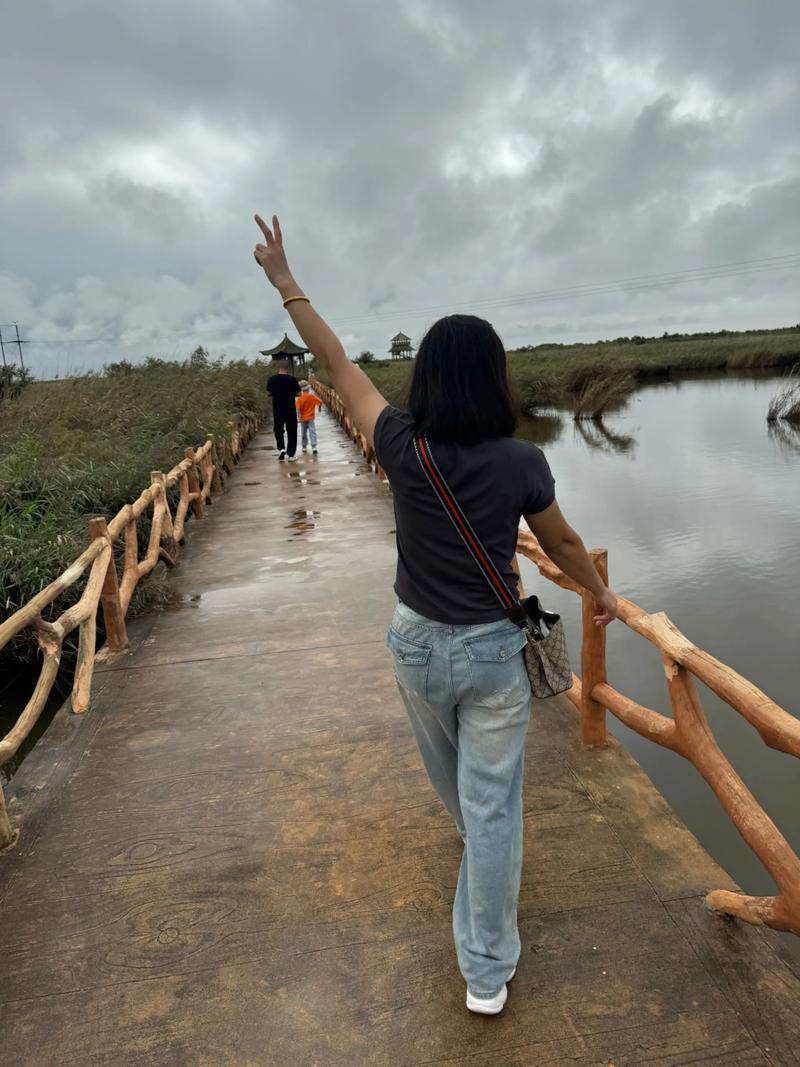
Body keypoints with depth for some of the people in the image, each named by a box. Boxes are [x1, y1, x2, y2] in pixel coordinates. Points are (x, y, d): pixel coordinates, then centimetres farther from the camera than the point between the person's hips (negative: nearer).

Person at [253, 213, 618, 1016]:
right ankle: (487, 971, 24)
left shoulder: (401, 447, -15)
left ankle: (482, 846, 64)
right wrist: (601, 594, 19)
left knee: (454, 781, 31)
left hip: (416, 643, 3)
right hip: (492, 649, -3)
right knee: (493, 804, 10)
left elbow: (337, 366, -3)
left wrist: (285, 282, 9)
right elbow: (561, 544, -1)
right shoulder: (521, 463, -17)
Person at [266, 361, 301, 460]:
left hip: (277, 409, 1)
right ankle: (291, 454, 9)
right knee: (291, 432, 9)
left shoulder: (271, 379, -2)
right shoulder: (292, 379, -6)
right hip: (291, 409, -1)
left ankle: (281, 448, -3)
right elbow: (298, 393, -3)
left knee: (278, 430, 17)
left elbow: (269, 393, 6)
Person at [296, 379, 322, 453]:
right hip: (311, 418, -1)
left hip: (303, 418, 1)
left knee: (304, 433, 14)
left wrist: (299, 417, -13)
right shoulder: (312, 396, -7)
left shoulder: (299, 399, -10)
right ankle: (314, 446, -19)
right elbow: (320, 402, 1)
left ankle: (304, 447, 22)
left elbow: (298, 408, -18)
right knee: (312, 432, -5)